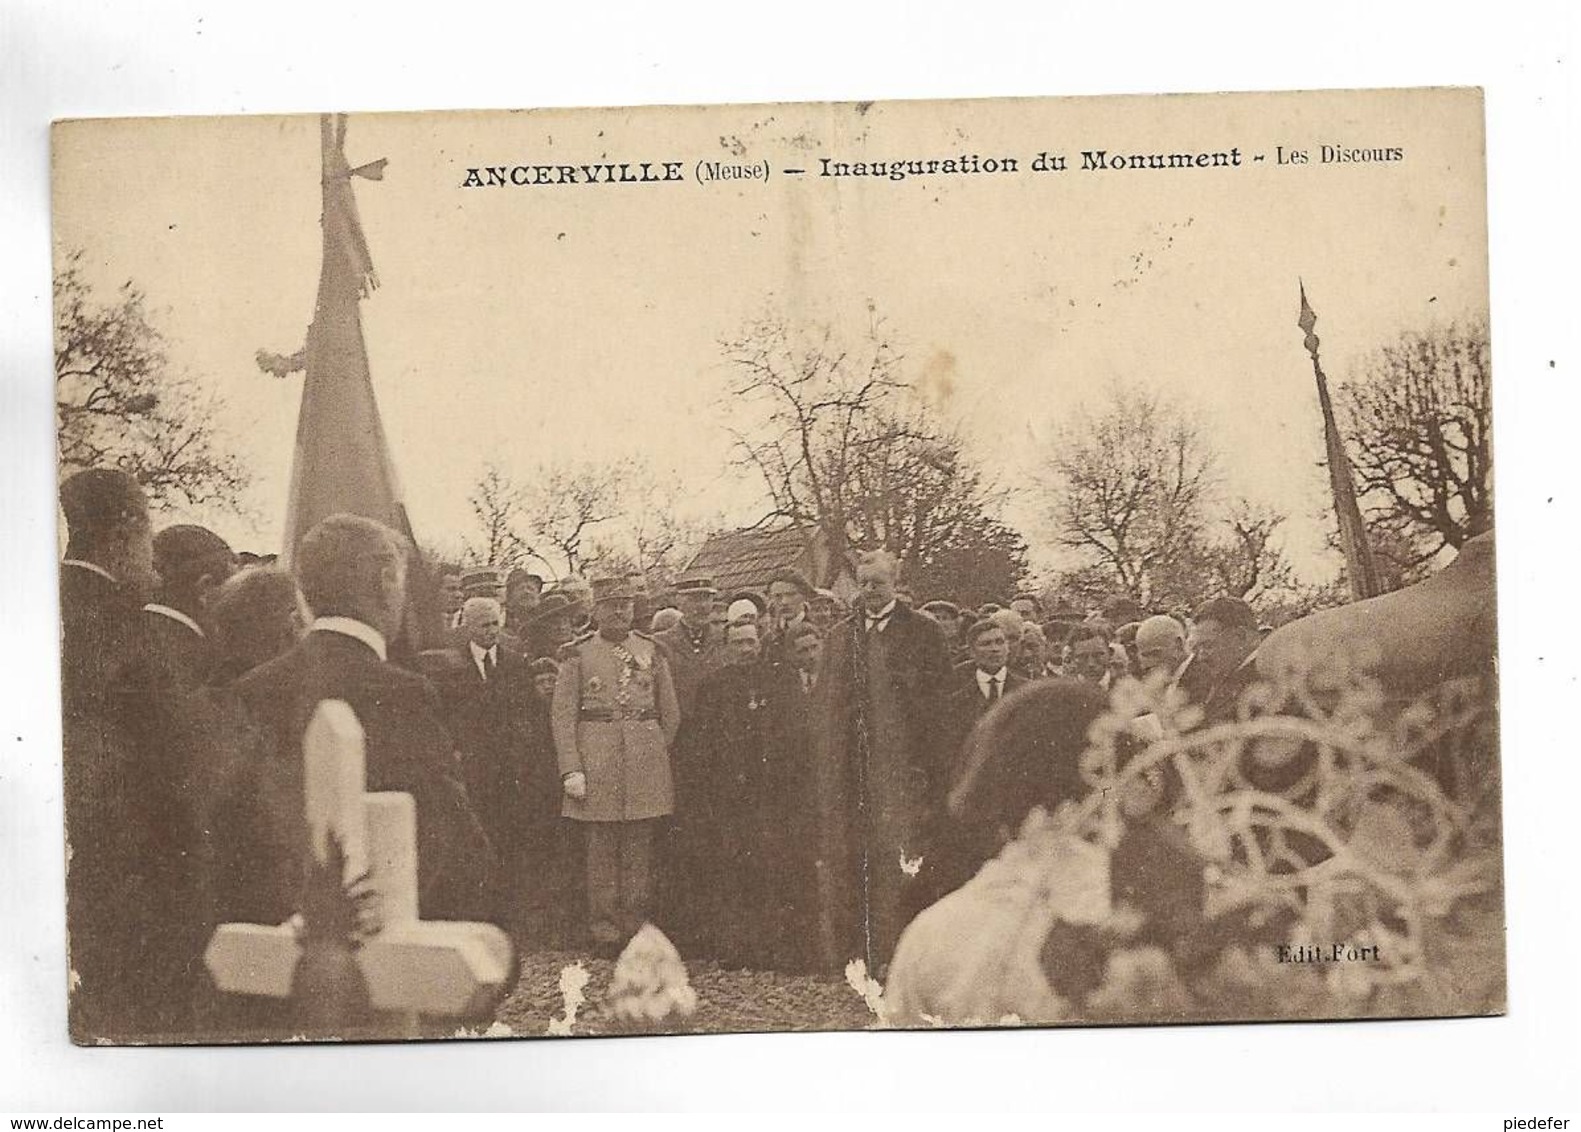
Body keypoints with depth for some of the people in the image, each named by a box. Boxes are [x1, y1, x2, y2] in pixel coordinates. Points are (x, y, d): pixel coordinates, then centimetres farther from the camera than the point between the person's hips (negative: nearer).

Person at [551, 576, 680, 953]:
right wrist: (571, 769, -9)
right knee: (600, 849, 1)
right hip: (596, 763, -2)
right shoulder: (578, 654, 4)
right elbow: (562, 715, -1)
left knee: (639, 850, 4)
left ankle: (638, 931, 10)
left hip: (646, 762, 2)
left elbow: (670, 714, 15)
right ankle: (604, 931, 8)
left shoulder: (652, 652, 11)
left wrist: (657, 758, 10)